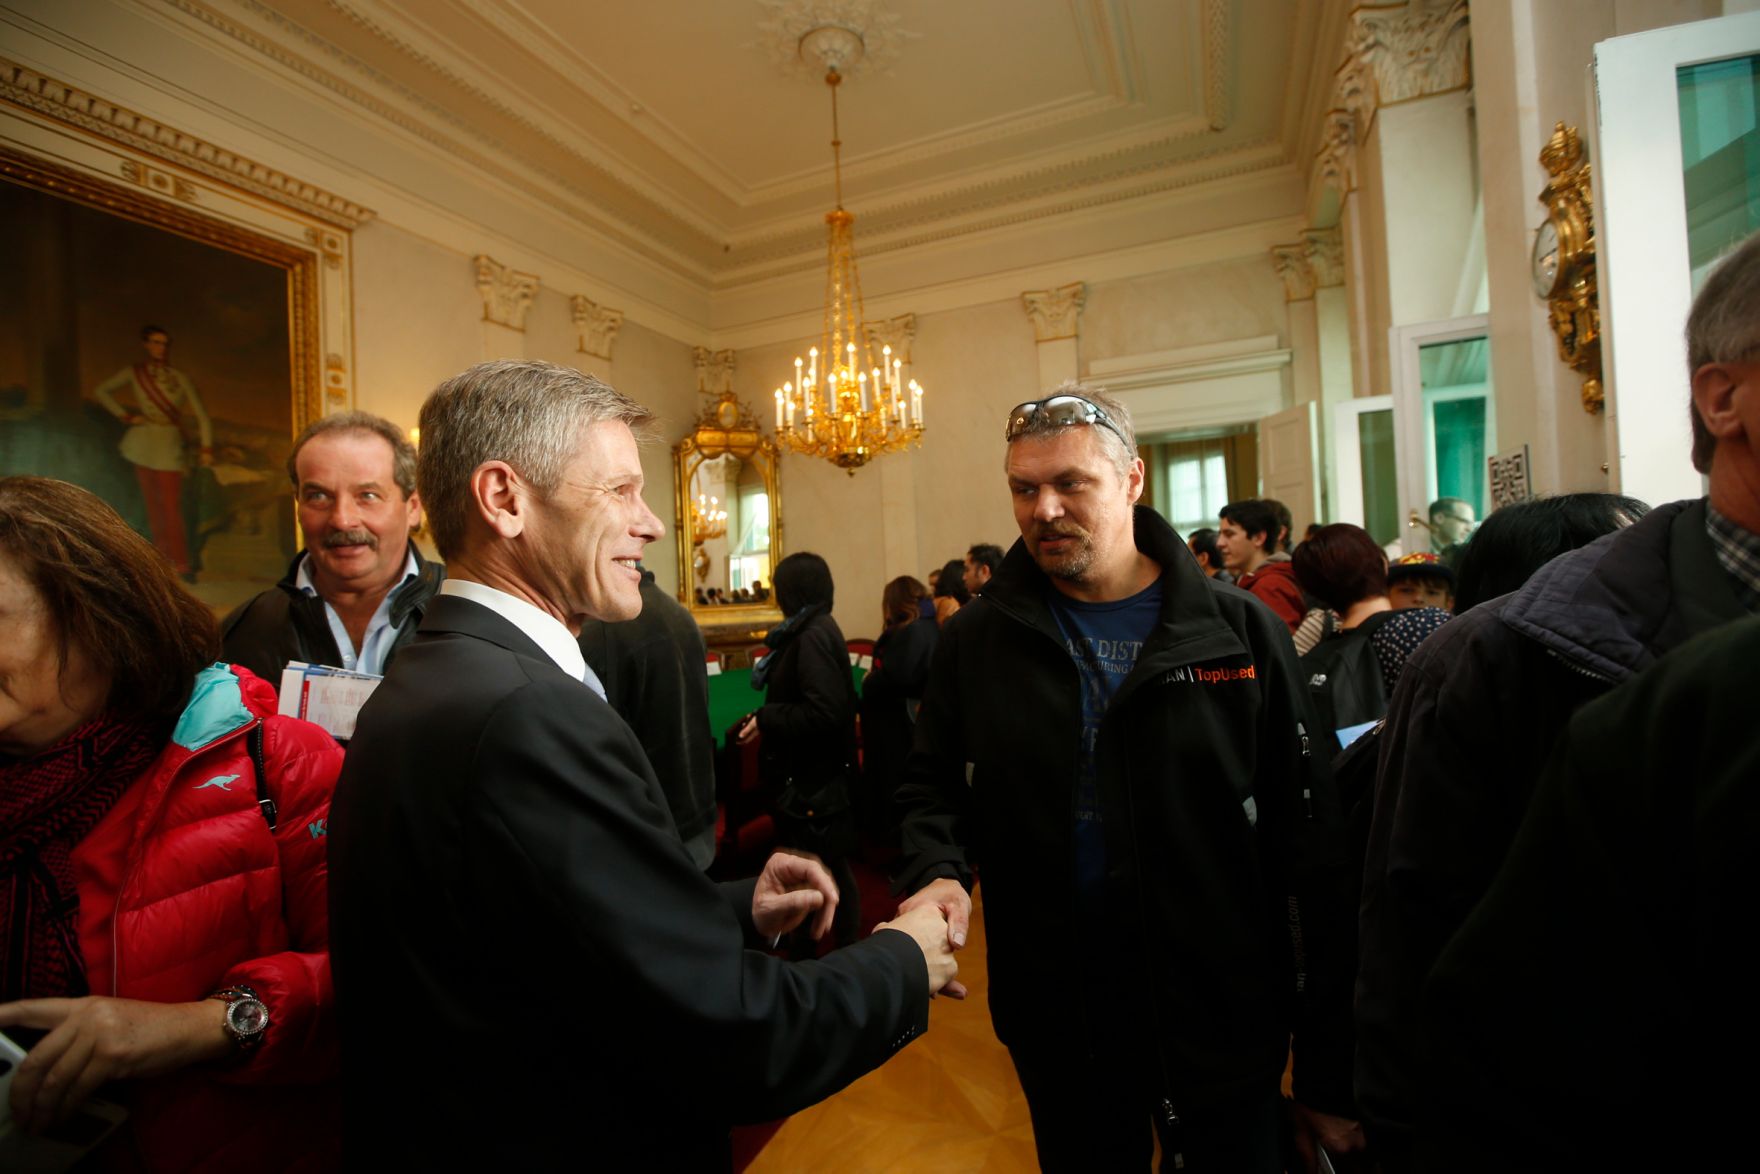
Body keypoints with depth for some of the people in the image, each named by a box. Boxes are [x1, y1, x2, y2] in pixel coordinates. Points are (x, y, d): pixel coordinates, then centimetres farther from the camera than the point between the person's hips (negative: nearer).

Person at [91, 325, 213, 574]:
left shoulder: (181, 379, 6)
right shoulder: (134, 373, 7)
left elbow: (201, 415, 1)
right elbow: (100, 391, 13)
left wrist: (206, 446, -9)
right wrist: (124, 415, -1)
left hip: (170, 445, -1)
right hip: (143, 443, 1)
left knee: (171, 506, -8)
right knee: (153, 503, 4)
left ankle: (180, 562, -8)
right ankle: (164, 560, 10)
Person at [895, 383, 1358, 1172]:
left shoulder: (1240, 633, -8)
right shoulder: (976, 641, -4)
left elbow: (1309, 847, -7)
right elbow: (934, 785, 3)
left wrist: (1329, 1068, -5)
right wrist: (938, 870, -19)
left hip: (1226, 1026, -1)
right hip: (1055, 1028, 2)